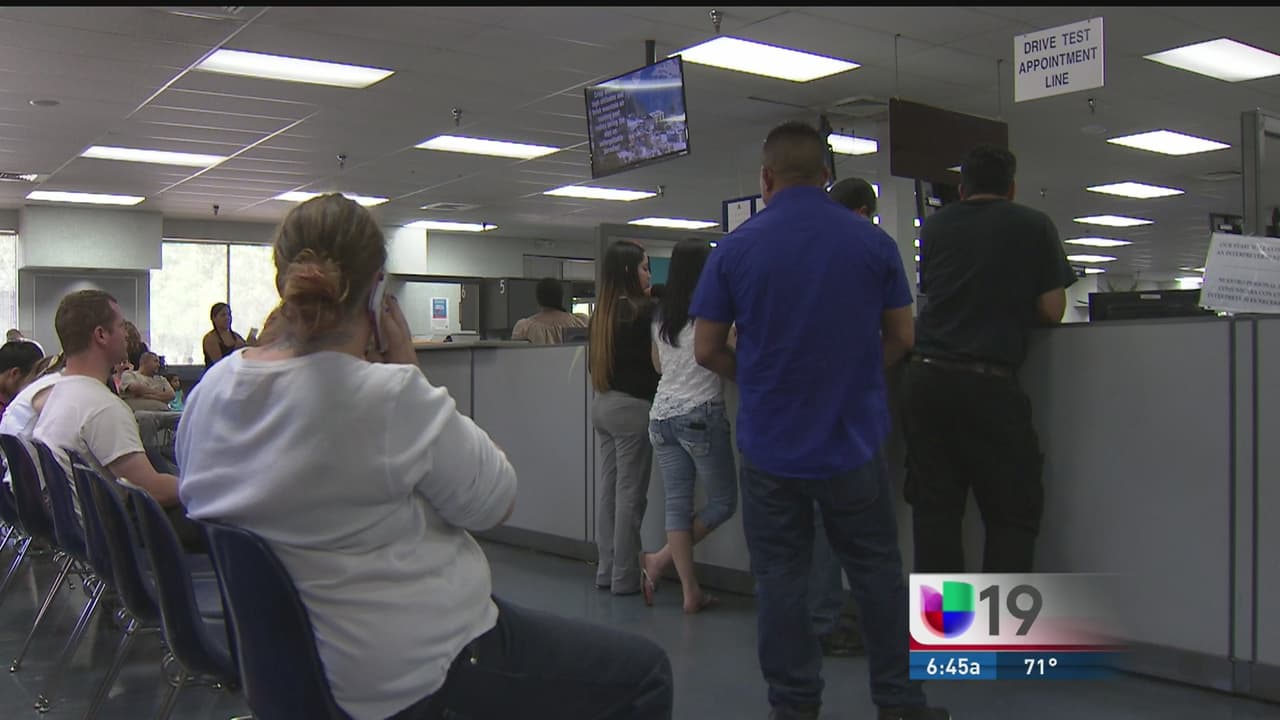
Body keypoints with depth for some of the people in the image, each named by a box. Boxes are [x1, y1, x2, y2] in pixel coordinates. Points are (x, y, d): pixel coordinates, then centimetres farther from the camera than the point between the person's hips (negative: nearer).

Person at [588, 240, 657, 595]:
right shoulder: (643, 310, -14)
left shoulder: (601, 312, 9)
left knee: (609, 489, 13)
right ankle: (625, 577, 6)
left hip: (602, 404, 8)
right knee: (630, 493, -1)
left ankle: (606, 570, 19)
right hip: (632, 406, -8)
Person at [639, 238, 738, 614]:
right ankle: (660, 560, 3)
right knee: (723, 500, 8)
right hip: (701, 413, -7)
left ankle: (691, 591, 8)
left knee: (677, 503, 7)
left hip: (662, 414, 7)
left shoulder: (661, 316, 11)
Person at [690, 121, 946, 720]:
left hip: (771, 442, -1)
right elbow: (900, 339, 4)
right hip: (854, 440, 1)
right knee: (876, 571, 13)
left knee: (781, 578, 9)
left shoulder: (736, 248, -6)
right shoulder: (873, 242, -2)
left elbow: (707, 350, -3)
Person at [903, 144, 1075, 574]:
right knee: (1014, 511, 8)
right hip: (988, 382, -3)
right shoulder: (1034, 226, 4)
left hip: (925, 375, 4)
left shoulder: (935, 226, 12)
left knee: (935, 508, 9)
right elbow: (1051, 312, 2)